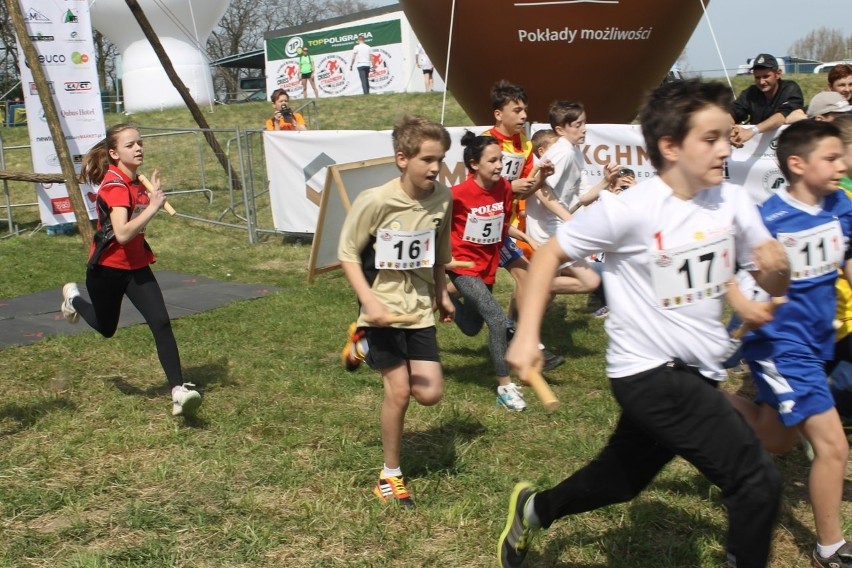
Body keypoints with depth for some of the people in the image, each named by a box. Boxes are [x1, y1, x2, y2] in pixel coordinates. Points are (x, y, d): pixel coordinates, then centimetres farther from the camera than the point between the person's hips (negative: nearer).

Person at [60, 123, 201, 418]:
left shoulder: (135, 180, 0)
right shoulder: (114, 184, -23)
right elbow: (122, 234, -36)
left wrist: (153, 196, 5)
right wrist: (152, 207, -40)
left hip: (136, 266, 6)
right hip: (107, 268, -5)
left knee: (161, 323, -13)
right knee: (106, 328, 19)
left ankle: (179, 392, -16)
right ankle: (73, 297, 51)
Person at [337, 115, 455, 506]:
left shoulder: (442, 198, -5)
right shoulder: (374, 202, -19)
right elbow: (348, 254, -10)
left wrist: (442, 295, 17)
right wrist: (369, 301, -21)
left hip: (419, 309, 5)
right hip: (383, 309, -5)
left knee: (430, 394, 2)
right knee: (399, 390, -7)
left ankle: (366, 345, 27)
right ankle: (390, 474, 16)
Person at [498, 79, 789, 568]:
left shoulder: (734, 202, -3)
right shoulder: (628, 210, -19)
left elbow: (774, 284, 6)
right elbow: (551, 254, -9)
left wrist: (778, 267, -18)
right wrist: (527, 336, -15)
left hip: (696, 374, 7)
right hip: (649, 372, -7)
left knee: (624, 478, 23)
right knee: (759, 480, -12)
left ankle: (533, 510, 49)